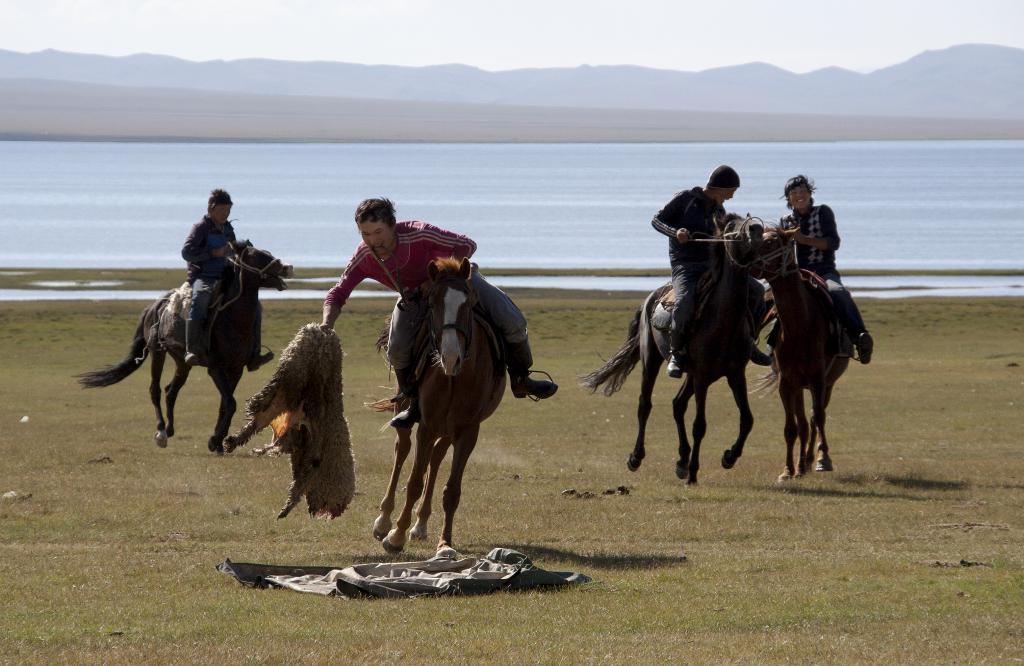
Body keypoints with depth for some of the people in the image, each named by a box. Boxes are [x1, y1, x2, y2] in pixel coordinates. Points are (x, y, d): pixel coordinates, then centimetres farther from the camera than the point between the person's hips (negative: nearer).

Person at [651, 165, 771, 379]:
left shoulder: (719, 212, 14)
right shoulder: (685, 200, -3)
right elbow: (657, 220, -3)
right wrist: (675, 232, -22)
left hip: (712, 265, 6)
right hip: (684, 266, -6)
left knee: (756, 289, -2)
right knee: (685, 303, -36)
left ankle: (748, 342, 11)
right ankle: (677, 352, -15)